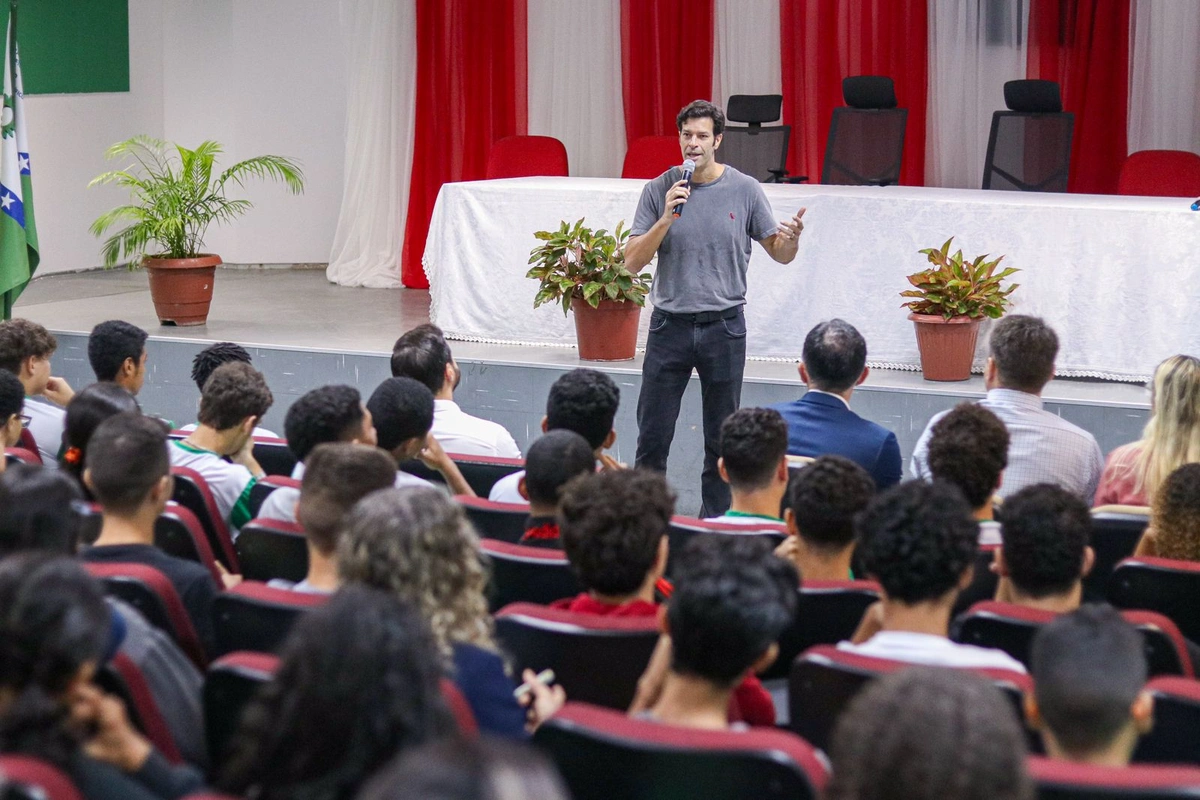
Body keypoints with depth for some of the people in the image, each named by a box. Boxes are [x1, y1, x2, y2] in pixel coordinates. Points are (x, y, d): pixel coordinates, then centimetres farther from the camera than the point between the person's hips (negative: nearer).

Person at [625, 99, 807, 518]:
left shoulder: (744, 190, -1)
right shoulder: (659, 190, -1)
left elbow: (780, 255, 4)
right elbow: (632, 262, -5)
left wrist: (791, 238, -20)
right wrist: (666, 219, -18)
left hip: (724, 326, 0)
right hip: (670, 324, 0)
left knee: (721, 439, 8)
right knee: (652, 436, 3)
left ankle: (715, 522, 19)